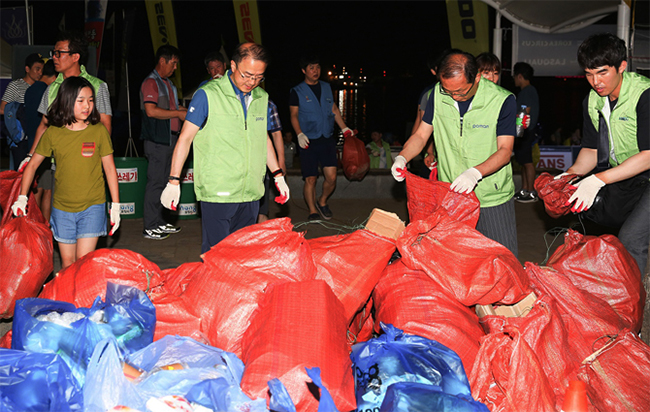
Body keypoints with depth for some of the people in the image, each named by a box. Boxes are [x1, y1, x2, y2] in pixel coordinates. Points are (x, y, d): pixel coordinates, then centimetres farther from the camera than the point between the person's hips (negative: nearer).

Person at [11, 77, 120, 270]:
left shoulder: (99, 131, -4)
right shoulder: (53, 133, -2)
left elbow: (109, 168, 1)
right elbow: (32, 165, 9)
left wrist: (116, 204, 0)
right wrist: (22, 197, 3)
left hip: (92, 206, -2)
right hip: (62, 208, 2)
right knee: (67, 262, 9)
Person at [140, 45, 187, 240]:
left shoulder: (167, 83, 19)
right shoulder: (151, 82, -11)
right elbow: (151, 110, -23)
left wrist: (188, 111, 11)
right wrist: (178, 113, -19)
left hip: (169, 138, 10)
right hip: (157, 141, -10)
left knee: (162, 181, 13)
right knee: (155, 182, -7)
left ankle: (159, 222, 21)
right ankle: (150, 227, -2)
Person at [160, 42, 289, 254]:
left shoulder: (262, 98, 11)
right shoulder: (208, 95, -7)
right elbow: (185, 138, -4)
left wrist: (278, 175, 22)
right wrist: (174, 181, -6)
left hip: (250, 194, 5)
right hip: (216, 193, -5)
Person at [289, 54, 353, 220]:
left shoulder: (326, 87, 14)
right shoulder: (297, 91, 2)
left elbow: (334, 109, 21)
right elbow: (294, 115, -2)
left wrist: (344, 128, 15)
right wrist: (299, 134, -16)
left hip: (327, 139, 3)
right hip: (309, 141, -3)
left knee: (331, 177, -4)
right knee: (310, 179, -3)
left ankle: (322, 202, 21)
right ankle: (313, 211, 11)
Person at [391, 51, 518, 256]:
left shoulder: (502, 100, -13)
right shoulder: (439, 94, -2)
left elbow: (504, 151, -14)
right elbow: (421, 135, 6)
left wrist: (476, 172, -31)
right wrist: (402, 158, -14)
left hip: (493, 199, -3)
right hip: (450, 194, 3)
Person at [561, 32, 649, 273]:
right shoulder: (592, 101, 2)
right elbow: (591, 149, 8)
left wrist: (598, 179, -31)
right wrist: (571, 174, -13)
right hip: (622, 176, 8)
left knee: (631, 238, -21)